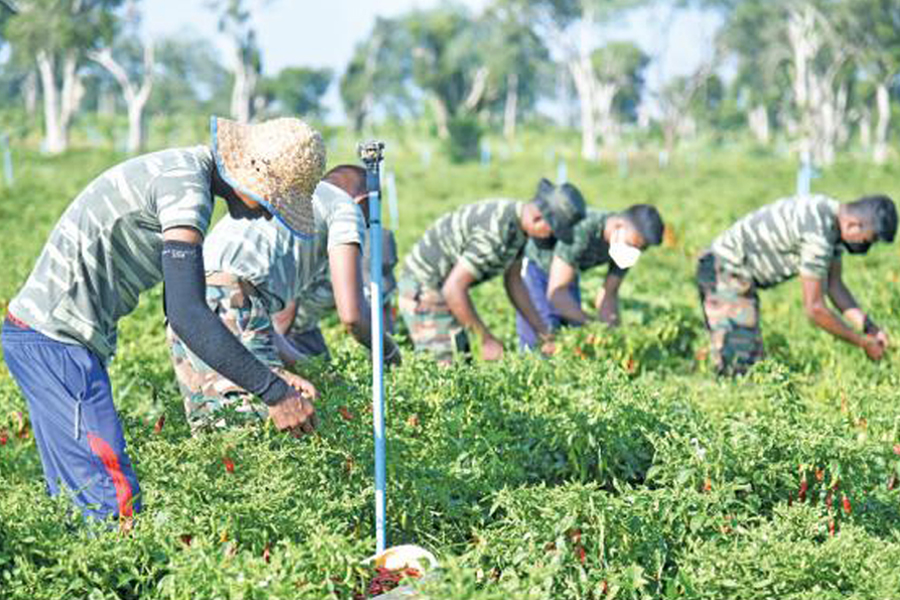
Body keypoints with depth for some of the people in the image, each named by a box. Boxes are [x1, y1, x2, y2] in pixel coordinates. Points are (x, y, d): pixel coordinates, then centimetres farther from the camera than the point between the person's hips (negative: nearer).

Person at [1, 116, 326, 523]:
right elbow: (186, 316, -29)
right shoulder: (187, 186, -18)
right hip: (54, 339, -11)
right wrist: (273, 393, -27)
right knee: (117, 508, -13)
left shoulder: (183, 171, 15)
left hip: (41, 335, 11)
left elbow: (179, 311, 21)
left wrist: (271, 374, 15)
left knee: (74, 498, 12)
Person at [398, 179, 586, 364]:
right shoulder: (496, 233, -31)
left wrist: (545, 334, 8)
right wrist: (487, 339, -23)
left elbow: (513, 281, 12)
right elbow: (453, 289, -32)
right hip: (424, 288, -10)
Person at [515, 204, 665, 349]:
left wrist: (610, 329, -24)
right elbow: (556, 292, -41)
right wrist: (593, 322, -48)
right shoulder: (581, 231, -39)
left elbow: (608, 293, -7)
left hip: (566, 271, 6)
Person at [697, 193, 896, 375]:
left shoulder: (832, 216, 2)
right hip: (726, 272, -10)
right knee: (739, 367, -16)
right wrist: (862, 342, -14)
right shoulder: (817, 234, -29)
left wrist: (869, 327, 1)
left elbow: (835, 285, 11)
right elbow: (814, 308, -24)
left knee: (753, 360, 11)